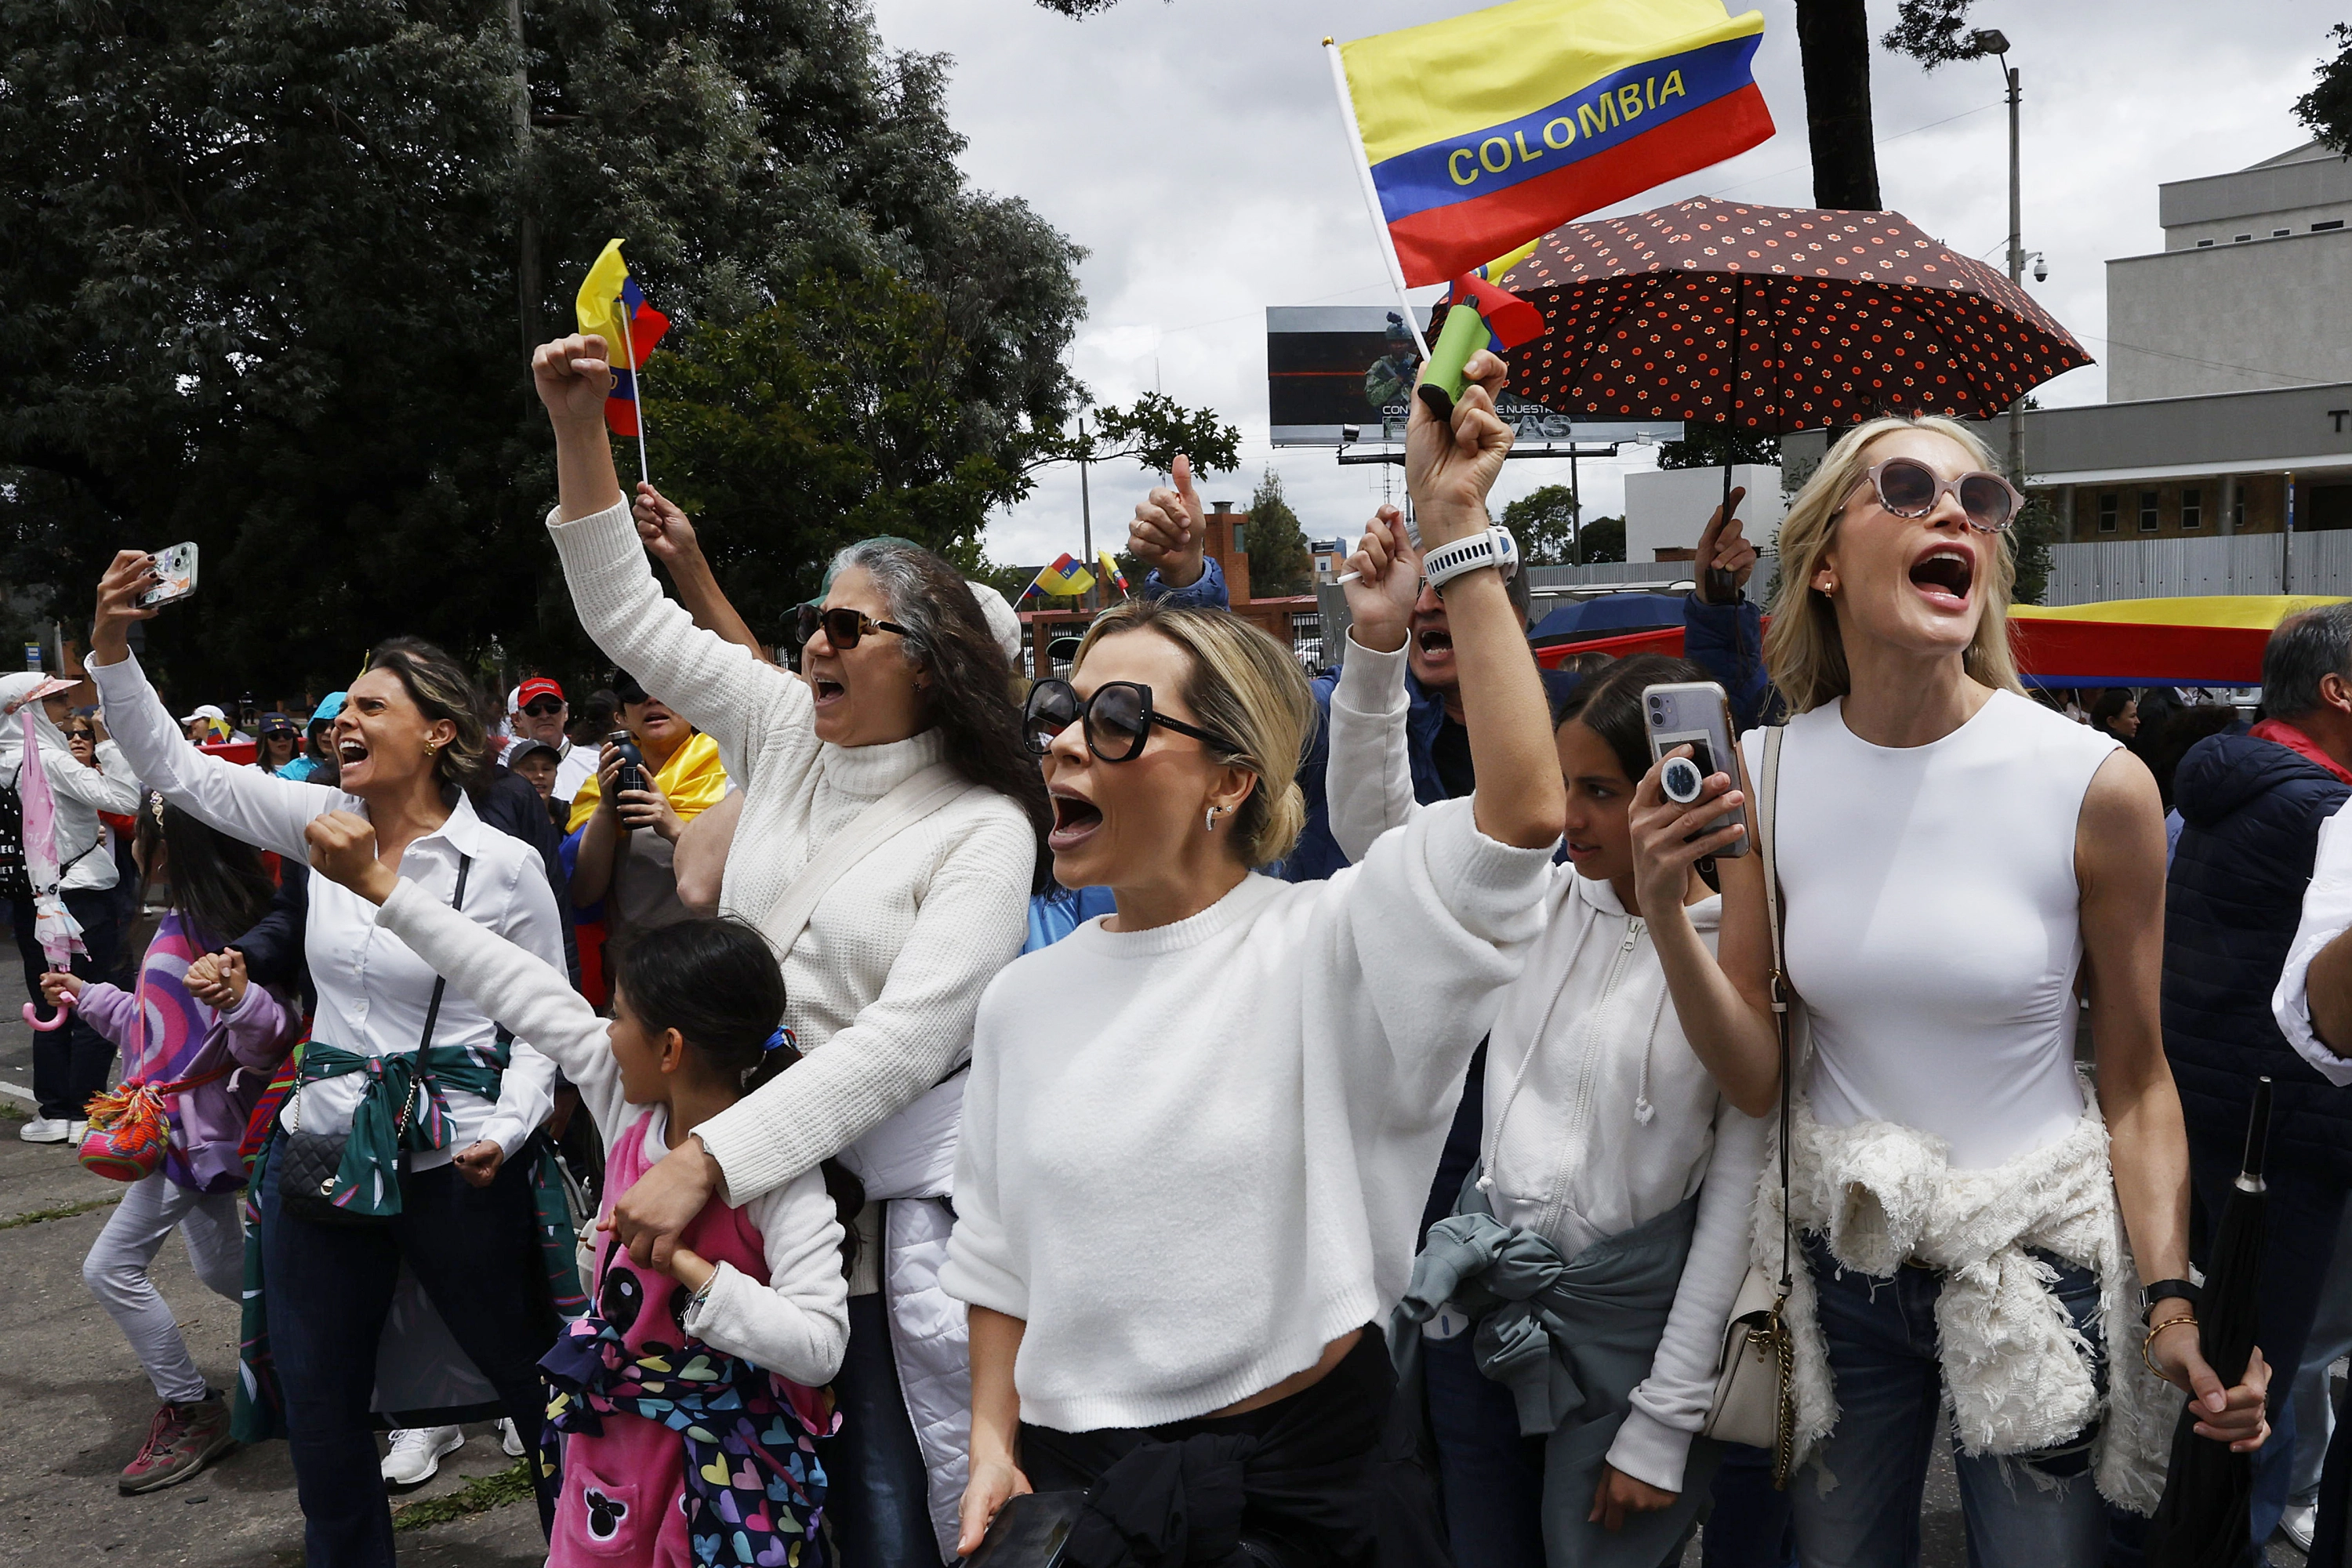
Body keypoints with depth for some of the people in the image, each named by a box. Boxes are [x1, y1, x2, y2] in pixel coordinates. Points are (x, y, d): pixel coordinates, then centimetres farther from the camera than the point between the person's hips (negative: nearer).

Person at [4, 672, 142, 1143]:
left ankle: (53, 1113, 17)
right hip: (80, 896, -8)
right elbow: (123, 801, -24)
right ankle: (85, 1115, 1)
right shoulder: (48, 759, -16)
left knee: (49, 1010, 13)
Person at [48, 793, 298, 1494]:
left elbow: (267, 1045, -27)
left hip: (197, 1130, -10)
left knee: (112, 1267, -4)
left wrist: (240, 998, -47)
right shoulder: (178, 925, 10)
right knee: (222, 1269, 16)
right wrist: (87, 997, 33)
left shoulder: (220, 929, -21)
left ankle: (190, 1411, 7)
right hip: (189, 1128, 10)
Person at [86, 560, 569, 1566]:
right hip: (323, 1145, 5)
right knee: (316, 1404, 15)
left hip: (452, 1161, -5)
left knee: (532, 1379, 9)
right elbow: (173, 766, 3)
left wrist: (506, 1129, -19)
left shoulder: (505, 866, -12)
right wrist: (112, 643, -9)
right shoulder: (325, 825, 2)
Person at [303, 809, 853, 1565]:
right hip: (613, 1419, 6)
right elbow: (524, 988, -3)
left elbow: (818, 1346, -33)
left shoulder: (780, 1170, -26)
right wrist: (374, 882, 2)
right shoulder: (629, 1109, -7)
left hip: (724, 1447, -6)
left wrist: (686, 1264, -34)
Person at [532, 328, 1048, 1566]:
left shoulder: (983, 830, -11)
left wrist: (705, 1160, -27)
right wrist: (581, 430, 2)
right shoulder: (787, 732, 6)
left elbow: (902, 1040, -21)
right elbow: (629, 618, 12)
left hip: (898, 1186, -5)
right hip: (756, 1162, 5)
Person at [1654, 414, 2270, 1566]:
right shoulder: (1767, 776, -7)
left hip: (2036, 1265, -2)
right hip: (1836, 1259, 2)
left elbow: (2137, 1085, -5)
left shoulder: (2096, 786, -14)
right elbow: (1754, 1078, -6)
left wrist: (2173, 1298, -15)